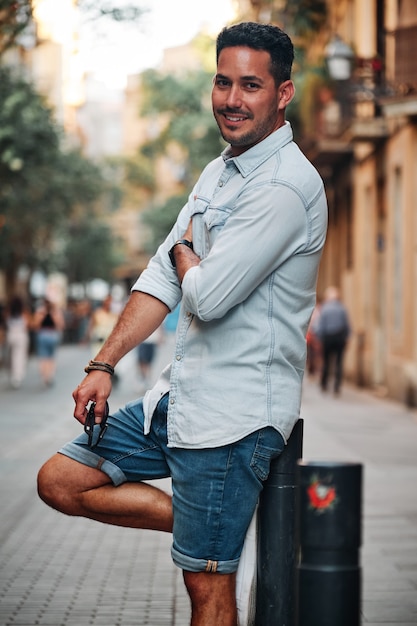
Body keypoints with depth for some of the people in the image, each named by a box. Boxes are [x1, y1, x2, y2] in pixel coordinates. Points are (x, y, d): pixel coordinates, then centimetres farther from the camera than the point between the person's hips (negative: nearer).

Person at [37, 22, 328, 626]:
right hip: (180, 395, 9)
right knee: (60, 481, 11)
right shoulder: (219, 172, 13)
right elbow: (162, 277, 13)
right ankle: (207, 525, 14)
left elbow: (208, 296, -23)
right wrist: (103, 365, 5)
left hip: (233, 415, -9)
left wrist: (186, 251, 0)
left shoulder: (287, 186, -18)